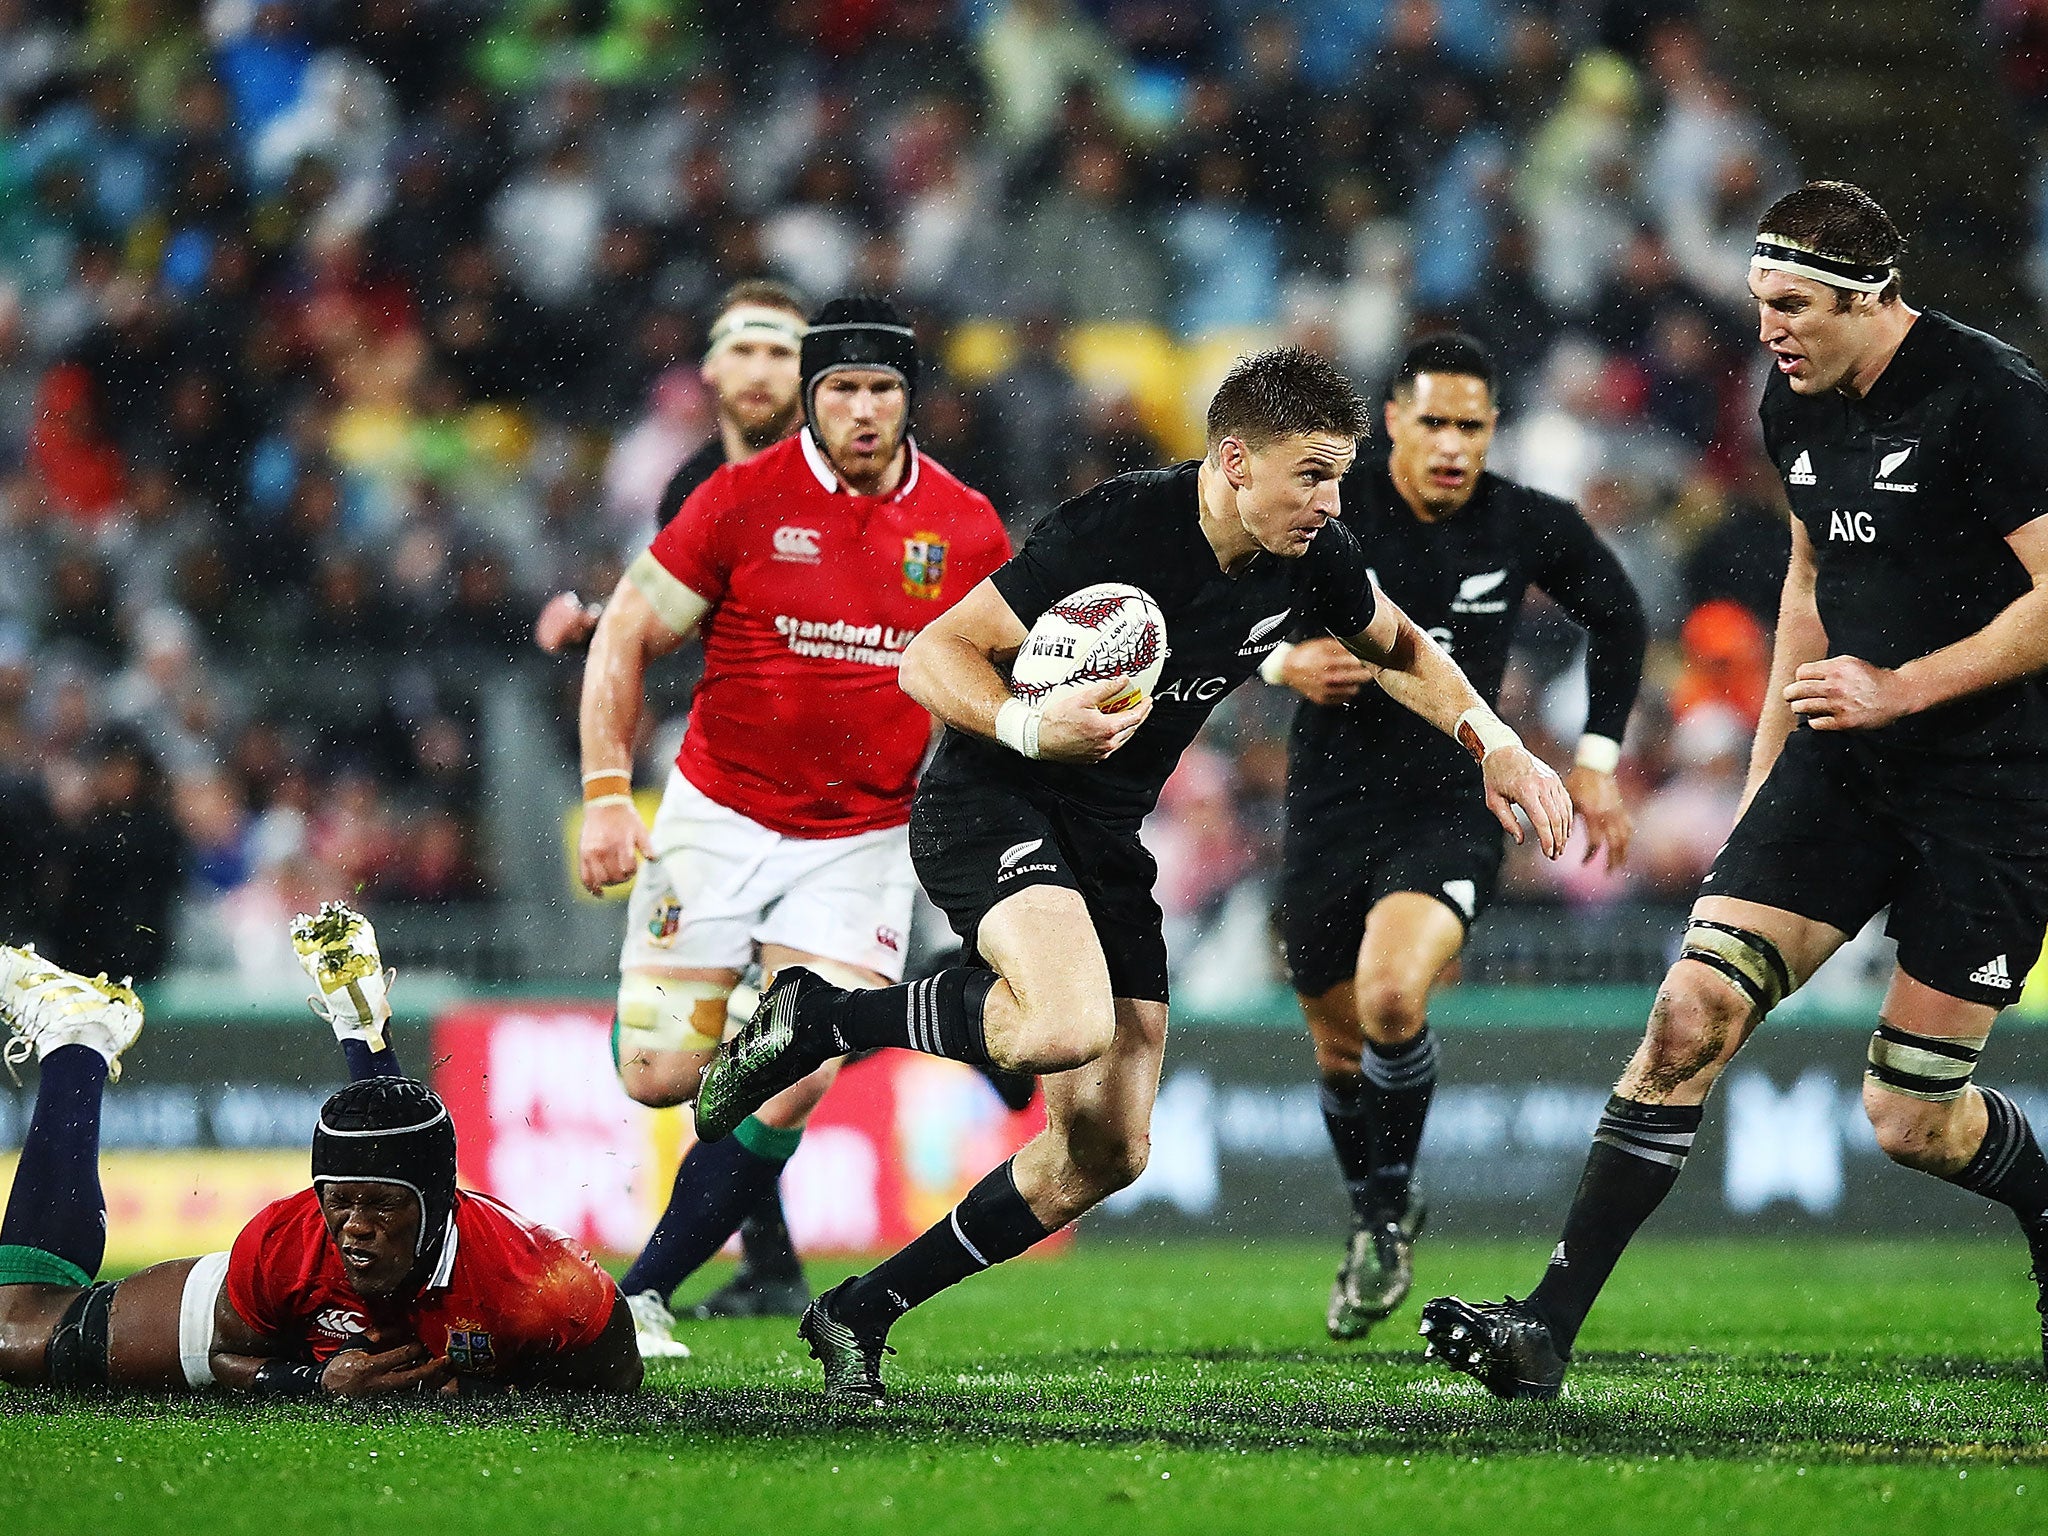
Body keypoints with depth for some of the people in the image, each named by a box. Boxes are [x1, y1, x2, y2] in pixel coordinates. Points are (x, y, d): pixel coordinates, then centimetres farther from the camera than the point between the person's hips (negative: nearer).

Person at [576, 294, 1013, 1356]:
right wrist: (607, 796, -9)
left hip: (862, 844, 1)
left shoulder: (966, 530, 0)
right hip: (721, 820, -1)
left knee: (789, 1088, -13)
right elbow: (625, 637, -1)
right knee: (659, 1078, -3)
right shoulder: (743, 500, -7)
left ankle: (644, 1294, 0)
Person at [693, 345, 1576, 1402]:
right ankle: (813, 1019, -12)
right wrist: (1029, 728, -37)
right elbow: (931, 657, -19)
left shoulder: (1309, 558, -3)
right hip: (989, 806, -8)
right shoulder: (1115, 529, -23)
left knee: (1107, 1149, 1)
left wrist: (1493, 741, 8)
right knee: (1069, 1025, -36)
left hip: (1107, 839, 8)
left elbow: (1397, 649, 21)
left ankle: (860, 1315, 14)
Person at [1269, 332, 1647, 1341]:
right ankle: (1376, 1222, 40)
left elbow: (1617, 617, 13)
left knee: (1391, 996, -28)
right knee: (1340, 1044, 13)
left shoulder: (1533, 529, -6)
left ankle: (1390, 1206, -5)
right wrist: (1281, 660, -16)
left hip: (1452, 812, -2)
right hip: (1329, 807, 2)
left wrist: (1596, 758, 11)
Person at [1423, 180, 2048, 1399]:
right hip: (1842, 763, 6)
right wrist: (1769, 765, 23)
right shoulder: (1798, 407, 7)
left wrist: (1901, 688, -20)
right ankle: (1552, 1324, -9)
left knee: (1911, 1124, -4)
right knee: (1693, 1012, -9)